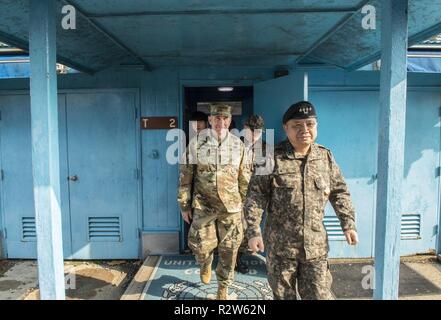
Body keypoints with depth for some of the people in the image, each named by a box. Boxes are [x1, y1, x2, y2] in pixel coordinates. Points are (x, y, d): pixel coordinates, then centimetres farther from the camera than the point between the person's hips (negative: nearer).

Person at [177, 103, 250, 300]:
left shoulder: (238, 144, 2)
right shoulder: (197, 143, -4)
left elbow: (244, 178, 9)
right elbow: (185, 176, 0)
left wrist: (246, 203, 9)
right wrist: (184, 205, 0)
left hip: (231, 206, 2)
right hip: (203, 205, -1)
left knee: (229, 249, 7)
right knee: (202, 246, -1)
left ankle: (223, 288, 29)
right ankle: (206, 264, 37)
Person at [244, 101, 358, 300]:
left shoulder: (325, 157, 4)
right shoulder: (273, 157, -8)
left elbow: (339, 192, 12)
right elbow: (256, 195, -8)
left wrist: (348, 224, 4)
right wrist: (254, 231, -13)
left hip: (315, 245, 2)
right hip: (280, 244, -2)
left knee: (319, 294, 7)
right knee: (283, 294, 14)